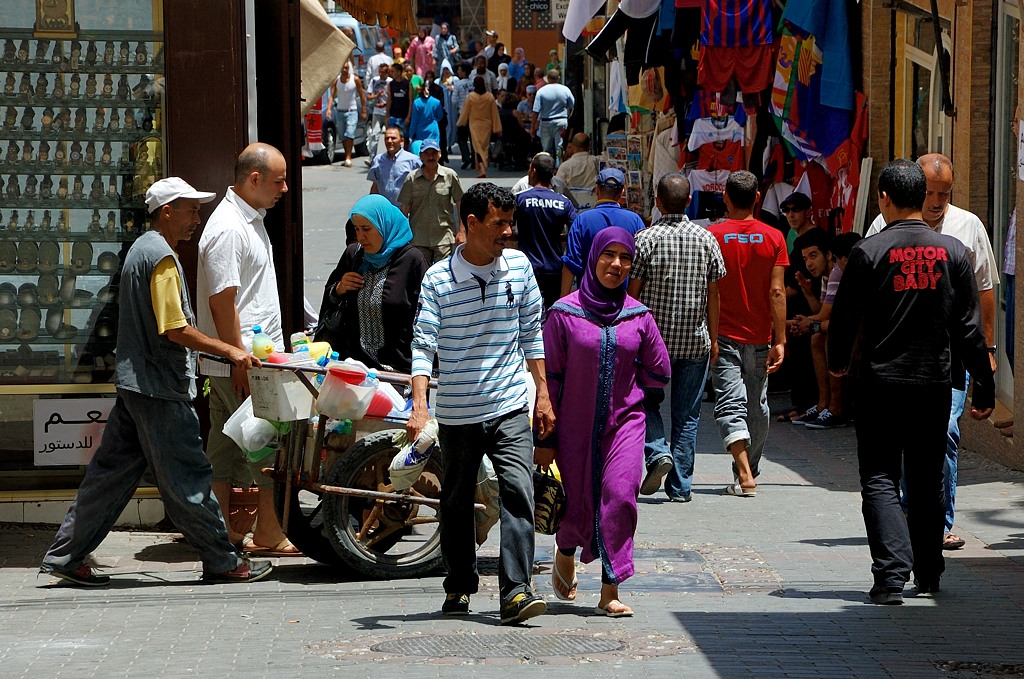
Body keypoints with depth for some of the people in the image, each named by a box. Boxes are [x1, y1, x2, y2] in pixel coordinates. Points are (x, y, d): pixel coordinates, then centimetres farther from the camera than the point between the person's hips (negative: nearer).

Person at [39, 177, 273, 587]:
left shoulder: (142, 249, 17)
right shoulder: (162, 257, -16)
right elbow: (175, 329, -21)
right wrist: (229, 352, -17)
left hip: (133, 381, 10)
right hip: (160, 387, -10)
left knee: (112, 472, 11)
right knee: (186, 477, -3)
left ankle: (65, 556, 12)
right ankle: (222, 562, 4)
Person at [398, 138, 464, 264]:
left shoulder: (450, 176, 0)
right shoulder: (412, 178, 2)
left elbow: (460, 204, 5)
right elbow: (405, 208, 6)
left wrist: (461, 231, 2)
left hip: (444, 236, -1)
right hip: (418, 238, 1)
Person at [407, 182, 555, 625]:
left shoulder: (519, 266, 4)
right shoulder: (438, 278, -5)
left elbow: (532, 333, 13)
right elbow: (424, 344, -9)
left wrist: (543, 394, 11)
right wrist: (419, 405, -21)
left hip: (509, 407, 1)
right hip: (457, 413, -1)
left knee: (517, 493, -14)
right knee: (457, 502, 11)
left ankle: (516, 592, -17)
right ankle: (459, 587, 27)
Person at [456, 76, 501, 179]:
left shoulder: (470, 96, -12)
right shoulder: (490, 97, -6)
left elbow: (465, 112, -2)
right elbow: (494, 113, -1)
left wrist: (460, 123, 15)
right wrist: (497, 128, 4)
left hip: (475, 125, -2)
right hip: (487, 125, 2)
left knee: (478, 147, -4)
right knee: (485, 147, 15)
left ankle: (482, 169, -20)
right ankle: (484, 167, 24)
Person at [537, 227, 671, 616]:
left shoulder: (638, 316, 1)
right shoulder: (565, 313, -6)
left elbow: (659, 372, 13)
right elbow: (549, 377, -3)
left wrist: (619, 381, 7)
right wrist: (546, 439, -3)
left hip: (624, 420, 1)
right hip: (576, 425, -1)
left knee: (620, 495, -15)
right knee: (578, 505, 5)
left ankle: (610, 591, -11)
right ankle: (565, 553, 41)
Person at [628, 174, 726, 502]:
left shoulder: (646, 238, -9)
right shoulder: (706, 239, 0)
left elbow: (632, 293, -7)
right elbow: (713, 295, 5)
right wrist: (713, 339, 14)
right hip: (696, 340, 2)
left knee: (648, 401, 16)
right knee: (687, 414, 7)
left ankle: (658, 452, -9)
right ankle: (681, 485, 7)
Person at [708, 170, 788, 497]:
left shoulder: (712, 236, -6)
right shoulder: (773, 238, -1)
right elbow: (777, 292, -5)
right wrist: (780, 340, -3)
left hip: (724, 335, -2)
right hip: (759, 336, 2)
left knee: (730, 405, -7)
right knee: (756, 407, 15)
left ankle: (744, 476, -22)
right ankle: (749, 469, 26)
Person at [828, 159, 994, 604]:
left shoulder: (868, 252, -7)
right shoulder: (953, 252, 0)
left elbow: (844, 318, 0)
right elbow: (969, 326, 1)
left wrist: (838, 362, 19)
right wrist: (984, 386, 7)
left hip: (880, 383, -3)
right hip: (935, 383, 3)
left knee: (880, 480, 1)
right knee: (926, 481, 15)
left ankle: (892, 573, -15)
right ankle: (928, 574, 24)